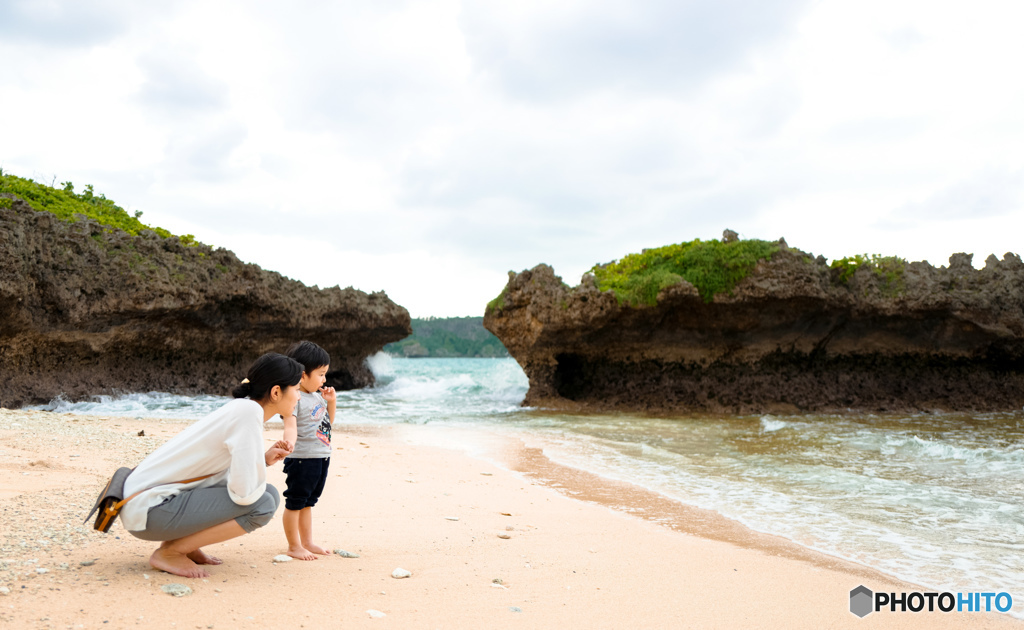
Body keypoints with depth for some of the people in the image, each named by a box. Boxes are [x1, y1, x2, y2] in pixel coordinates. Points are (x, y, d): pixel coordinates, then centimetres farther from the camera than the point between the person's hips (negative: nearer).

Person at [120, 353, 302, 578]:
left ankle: (182, 543, 12)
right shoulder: (249, 411, -20)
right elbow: (243, 493, -26)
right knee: (261, 505, -19)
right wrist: (262, 465, -6)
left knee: (268, 493, 6)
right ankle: (169, 552, -5)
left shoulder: (241, 408, 9)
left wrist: (264, 459, 0)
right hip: (149, 510, -10)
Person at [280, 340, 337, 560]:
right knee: (295, 503, 3)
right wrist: (288, 443, -48)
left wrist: (331, 402, 8)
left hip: (321, 458, 9)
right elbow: (291, 426, -28)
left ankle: (307, 542, 28)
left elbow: (328, 422, 24)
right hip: (302, 459, -9)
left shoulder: (317, 395, 11)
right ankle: (294, 546, 12)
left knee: (307, 503, 19)